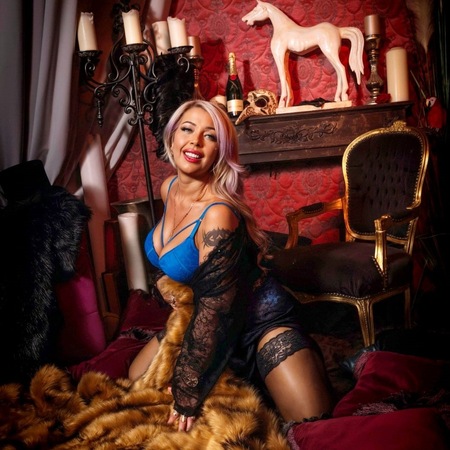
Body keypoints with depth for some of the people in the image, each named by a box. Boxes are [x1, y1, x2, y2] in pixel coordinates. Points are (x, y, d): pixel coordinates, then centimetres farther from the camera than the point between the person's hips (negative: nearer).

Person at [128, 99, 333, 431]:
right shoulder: (169, 188, -6)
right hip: (199, 314, 8)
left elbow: (214, 312, -27)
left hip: (259, 318, -8)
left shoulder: (218, 217, -32)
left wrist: (187, 397, -21)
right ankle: (237, 374, 20)